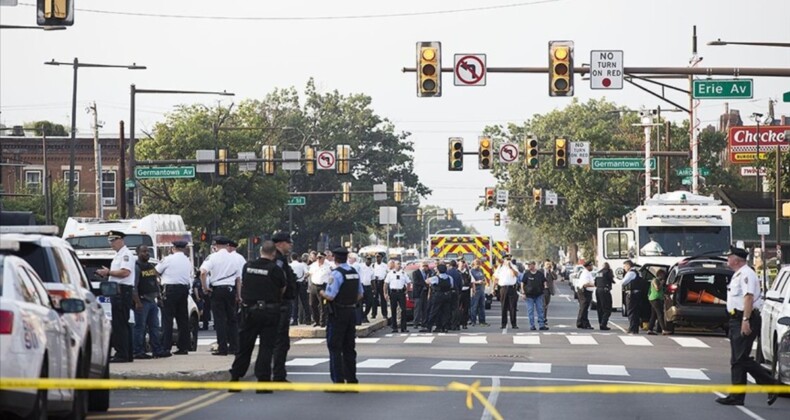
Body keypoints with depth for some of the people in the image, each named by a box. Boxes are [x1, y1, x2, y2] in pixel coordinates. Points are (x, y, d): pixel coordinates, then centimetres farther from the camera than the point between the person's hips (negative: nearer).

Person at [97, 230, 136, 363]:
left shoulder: (126, 254, -10)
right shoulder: (118, 255, 22)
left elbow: (125, 272, -22)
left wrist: (109, 272, -15)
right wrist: (107, 274, 12)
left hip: (123, 291, -11)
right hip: (117, 291, 11)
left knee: (120, 324, -11)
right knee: (122, 323, 12)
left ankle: (122, 354, -12)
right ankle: (128, 353, 16)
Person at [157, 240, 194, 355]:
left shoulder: (168, 259, -5)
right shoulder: (188, 261, 12)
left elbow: (156, 271, 4)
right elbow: (190, 276, 15)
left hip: (170, 289, -6)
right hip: (184, 289, 6)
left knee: (167, 319, -5)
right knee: (183, 319, 9)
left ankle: (166, 347, -10)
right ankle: (184, 346, 9)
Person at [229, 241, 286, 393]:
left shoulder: (248, 266, 1)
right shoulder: (276, 270, -10)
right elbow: (283, 290, 1)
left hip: (249, 310, 3)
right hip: (270, 311, -3)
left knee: (244, 345, 12)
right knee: (266, 346, 1)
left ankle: (235, 378, 16)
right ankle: (263, 381, -1)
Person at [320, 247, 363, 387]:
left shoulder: (336, 273, -16)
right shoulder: (355, 273, 9)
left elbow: (330, 296, -20)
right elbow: (360, 294, 15)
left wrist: (322, 293, -1)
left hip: (338, 314, -7)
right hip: (352, 312, 7)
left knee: (335, 348, -3)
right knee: (349, 348, 13)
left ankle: (338, 382, -6)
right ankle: (352, 380, 15)